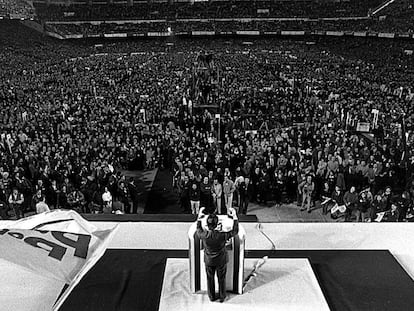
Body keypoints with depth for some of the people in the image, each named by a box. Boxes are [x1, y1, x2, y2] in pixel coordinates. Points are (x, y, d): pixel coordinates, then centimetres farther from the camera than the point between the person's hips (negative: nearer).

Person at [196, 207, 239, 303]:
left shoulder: (204, 235, -29)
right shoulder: (222, 236, -33)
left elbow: (198, 230, -3)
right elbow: (235, 231, -17)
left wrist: (199, 217, 1)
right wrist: (235, 217, -14)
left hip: (209, 261, 1)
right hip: (221, 261, -1)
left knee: (210, 279, 24)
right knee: (221, 279, 22)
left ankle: (211, 297, 43)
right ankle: (222, 297, 41)